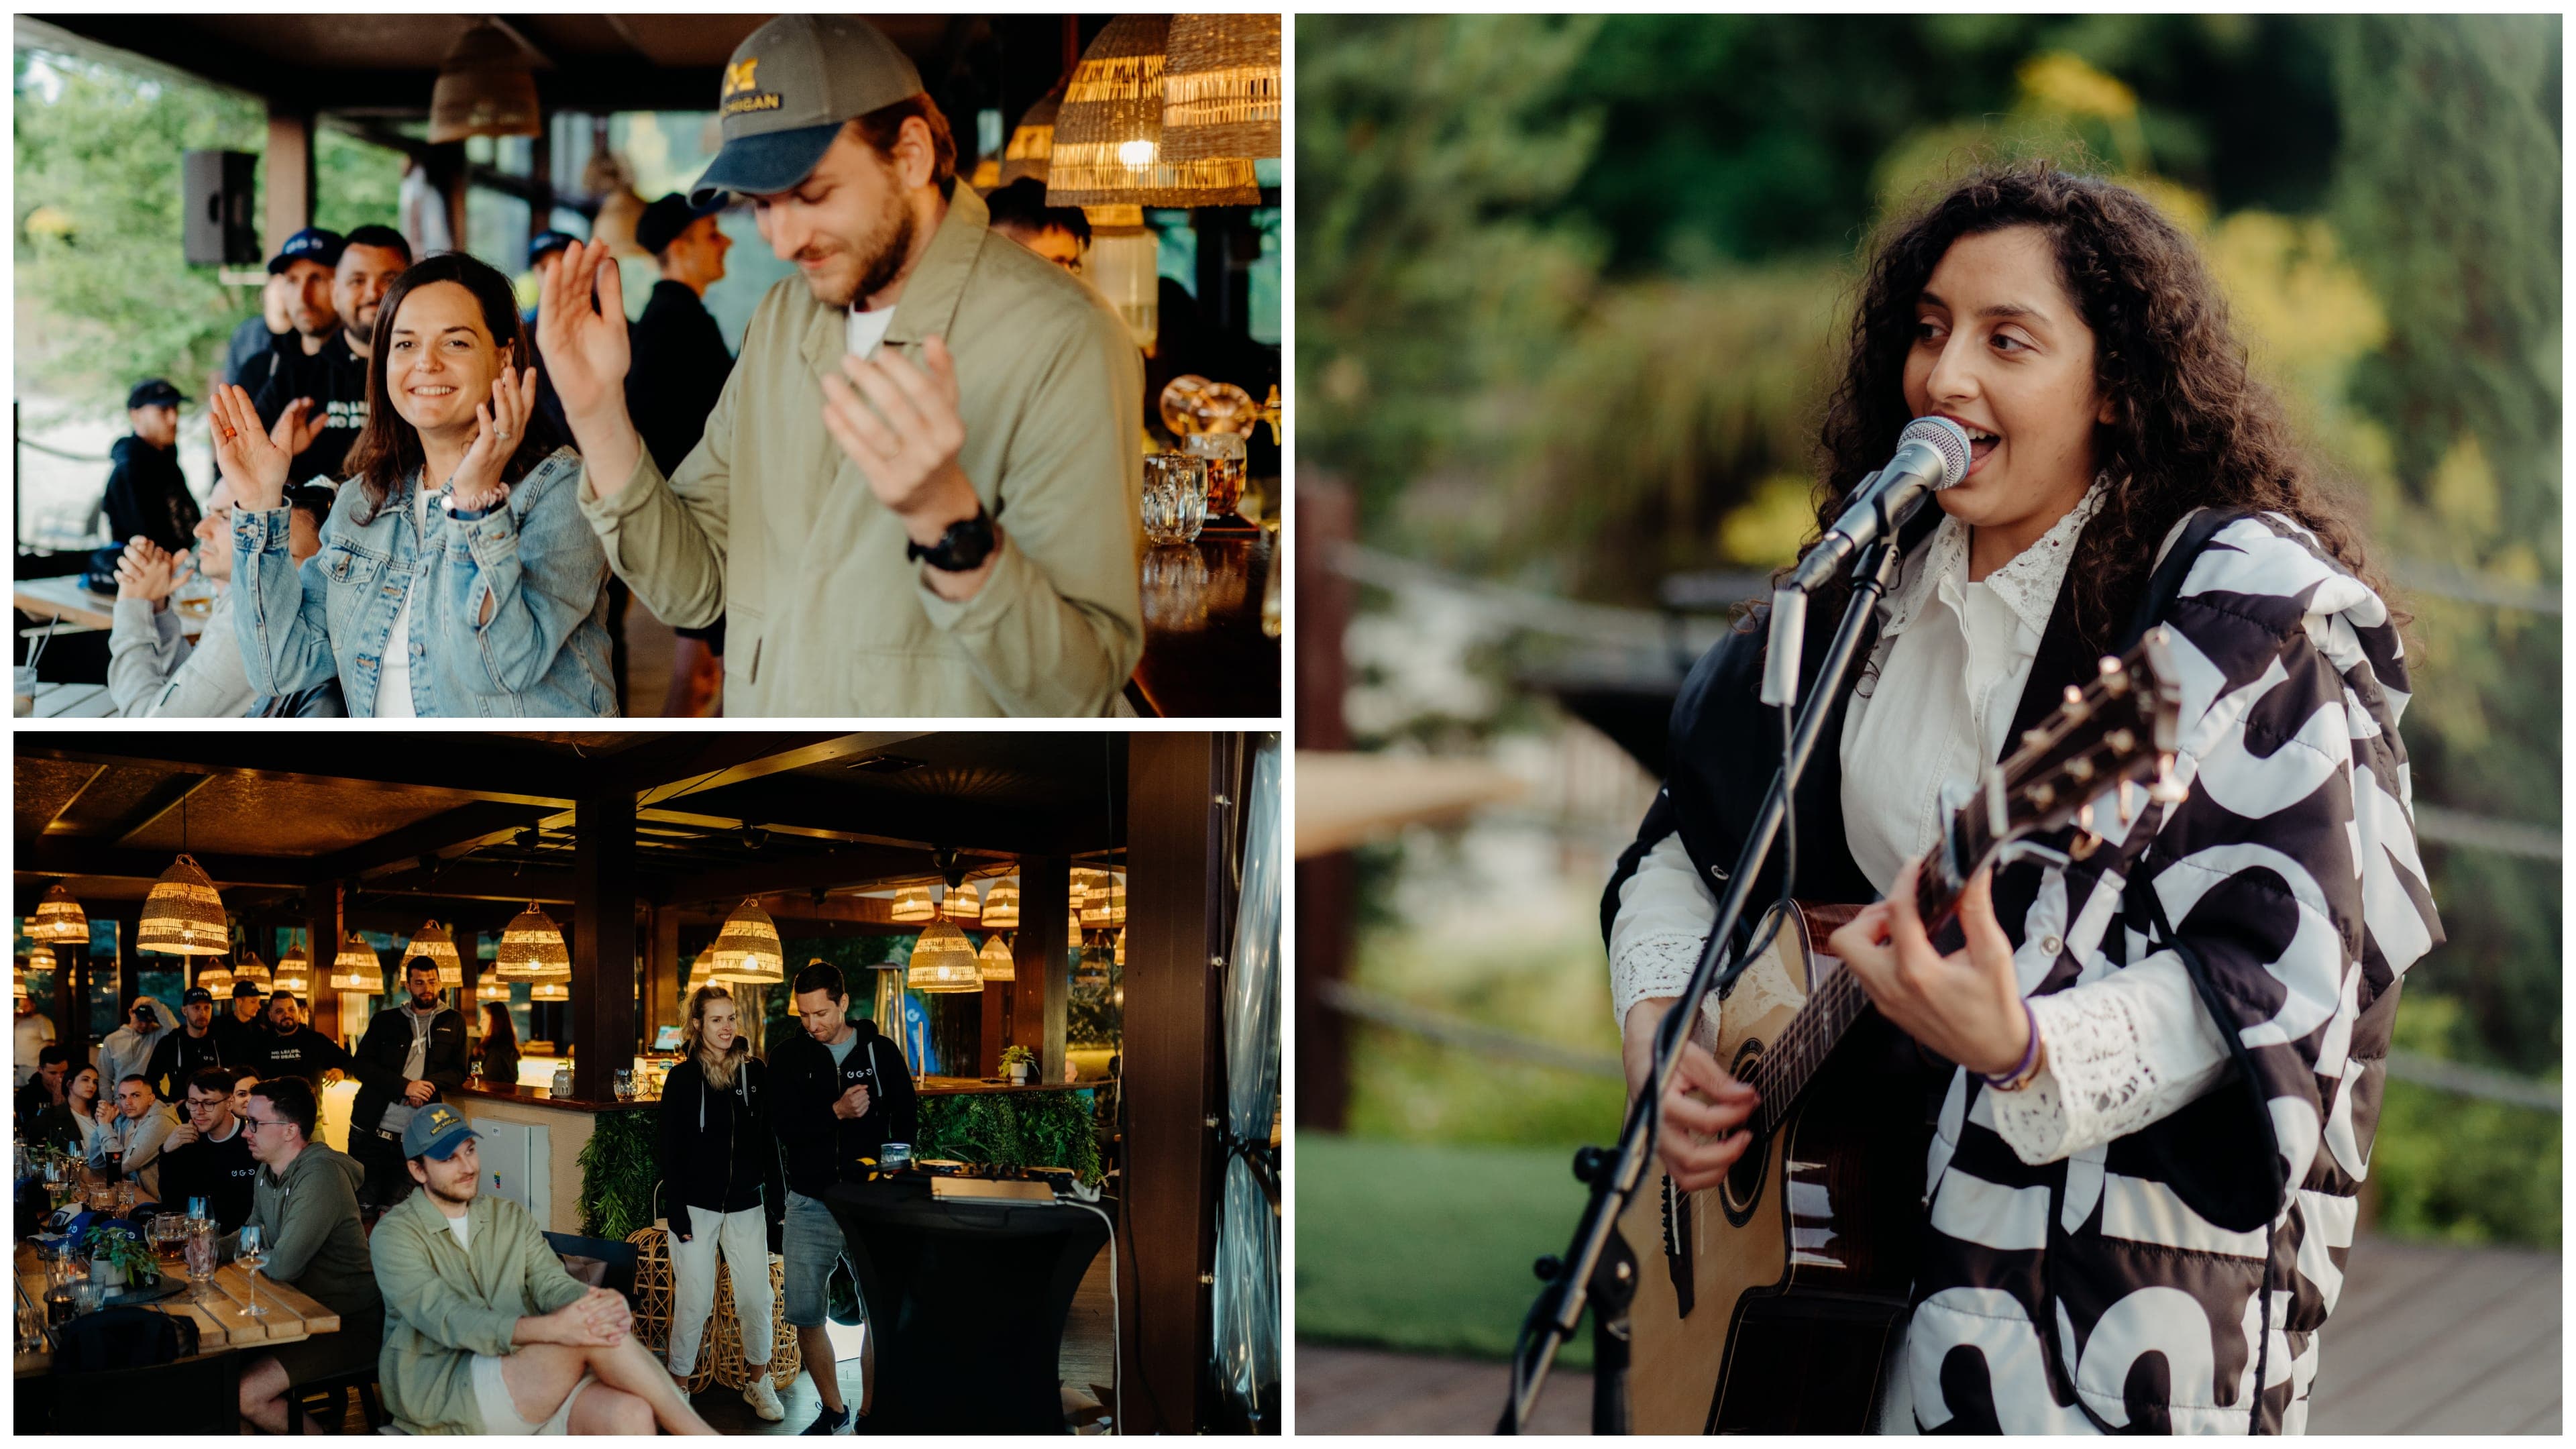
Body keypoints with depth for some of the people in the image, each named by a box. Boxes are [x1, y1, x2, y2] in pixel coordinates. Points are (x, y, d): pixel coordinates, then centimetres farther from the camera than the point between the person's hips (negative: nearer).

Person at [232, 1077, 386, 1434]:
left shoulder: (320, 1176, -23)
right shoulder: (267, 1173, 8)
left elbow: (283, 1266, -26)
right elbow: (254, 1233, 22)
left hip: (352, 1325, -10)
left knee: (245, 1394, -18)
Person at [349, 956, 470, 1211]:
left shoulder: (453, 1023, 12)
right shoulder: (385, 1021, 10)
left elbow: (459, 1072, 8)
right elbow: (363, 1066, 0)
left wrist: (430, 1084, -13)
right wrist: (405, 1086, -14)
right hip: (370, 1131, 0)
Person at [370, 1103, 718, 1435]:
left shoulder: (511, 1217, 17)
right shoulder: (395, 1233, -2)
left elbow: (552, 1282, 2)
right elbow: (447, 1320, -17)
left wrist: (591, 1303, -25)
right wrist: (550, 1328, -33)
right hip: (438, 1396, -5)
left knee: (631, 1415, -28)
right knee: (591, 1337, -28)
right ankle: (700, 1436, -21)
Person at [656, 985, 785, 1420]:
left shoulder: (755, 1073, 5)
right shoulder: (683, 1078, -4)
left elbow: (769, 1140, 10)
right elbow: (671, 1150, -4)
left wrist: (777, 1200, 7)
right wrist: (677, 1212, -9)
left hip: (746, 1205, 3)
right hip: (697, 1205, -3)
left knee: (756, 1298, 5)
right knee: (693, 1302, -3)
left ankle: (758, 1384, 21)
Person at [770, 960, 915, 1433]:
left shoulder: (882, 1053, 2)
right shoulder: (789, 1058, 3)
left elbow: (903, 1124, 6)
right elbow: (783, 1127, -8)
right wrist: (837, 1112, -23)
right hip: (810, 1204, 1)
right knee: (804, 1313, 2)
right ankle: (833, 1412, 19)